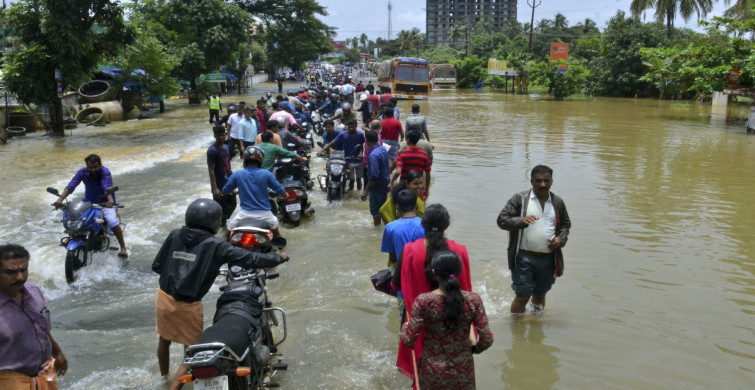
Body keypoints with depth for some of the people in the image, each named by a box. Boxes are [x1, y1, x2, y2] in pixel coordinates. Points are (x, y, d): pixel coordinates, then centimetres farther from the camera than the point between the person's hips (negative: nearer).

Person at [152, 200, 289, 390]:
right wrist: (278, 258, 3)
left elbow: (157, 265, 4)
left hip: (163, 297, 6)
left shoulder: (174, 236, -1)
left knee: (164, 339, 29)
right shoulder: (215, 245, -13)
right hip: (187, 306, -5)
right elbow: (249, 258, -11)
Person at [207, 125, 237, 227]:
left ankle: (223, 222, 36)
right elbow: (211, 170, -20)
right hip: (219, 185, -8)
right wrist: (215, 188, -24)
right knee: (220, 210, 1)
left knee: (232, 205, 19)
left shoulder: (226, 147, 7)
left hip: (229, 183, 8)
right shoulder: (212, 150, -18)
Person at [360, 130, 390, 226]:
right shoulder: (383, 149, 2)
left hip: (377, 186, -9)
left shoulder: (373, 155, -26)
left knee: (375, 210, 4)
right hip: (385, 184, 9)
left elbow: (374, 176, -29)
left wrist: (366, 191, -24)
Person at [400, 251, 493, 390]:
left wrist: (405, 326, 7)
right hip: (463, 371, 1)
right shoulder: (473, 300, -16)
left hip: (432, 372, -1)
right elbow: (487, 340, -11)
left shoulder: (423, 301, -20)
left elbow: (408, 340, -15)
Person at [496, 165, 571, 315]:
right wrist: (521, 221, -26)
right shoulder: (520, 199, -5)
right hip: (524, 257, -4)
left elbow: (566, 225, 18)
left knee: (540, 294, 18)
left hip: (548, 258, 4)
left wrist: (561, 240, -3)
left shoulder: (558, 202, 8)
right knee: (522, 296, -1)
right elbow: (502, 220, -8)